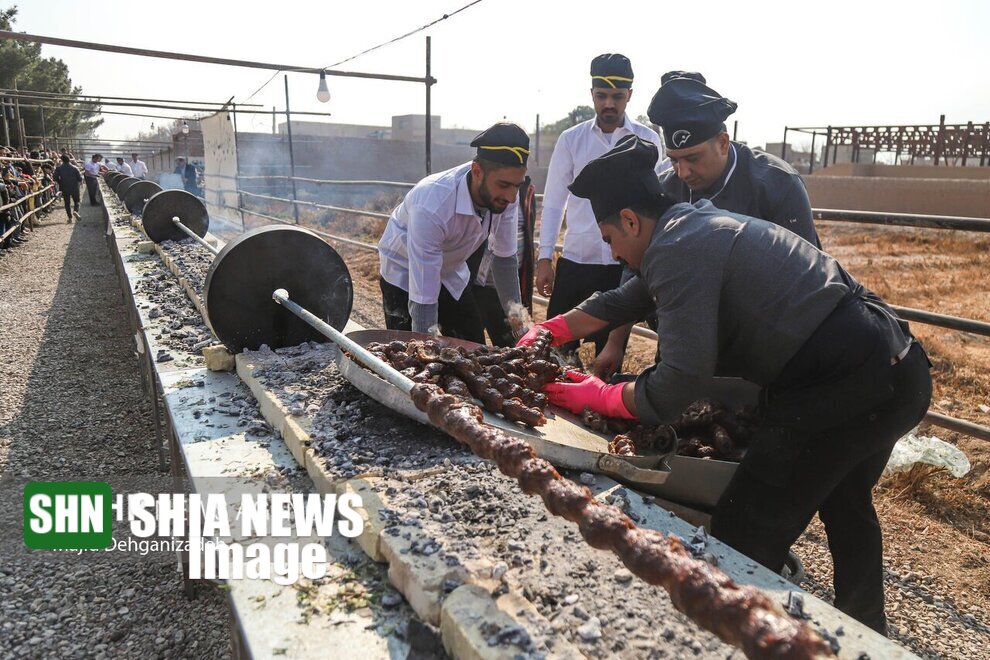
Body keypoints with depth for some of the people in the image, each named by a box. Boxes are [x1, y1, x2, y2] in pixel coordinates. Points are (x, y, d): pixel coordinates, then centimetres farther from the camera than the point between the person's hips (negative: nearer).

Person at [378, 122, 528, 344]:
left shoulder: (500, 194, -23)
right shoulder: (431, 206, -40)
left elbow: (504, 256, -7)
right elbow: (423, 298, -38)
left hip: (451, 271, 5)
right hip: (405, 273, -5)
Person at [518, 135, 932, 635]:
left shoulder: (675, 250, -16)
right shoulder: (697, 224, 15)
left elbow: (681, 383, -19)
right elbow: (622, 301, 25)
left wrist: (599, 397, -4)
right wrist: (548, 331, 27)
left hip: (843, 387, -11)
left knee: (740, 540, -1)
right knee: (846, 507, 32)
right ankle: (866, 636, 53)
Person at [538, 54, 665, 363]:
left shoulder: (648, 140, 1)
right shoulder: (571, 139, 2)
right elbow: (553, 201, 4)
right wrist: (544, 258, -1)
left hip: (626, 264, 0)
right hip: (575, 260, 1)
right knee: (556, 348, 5)